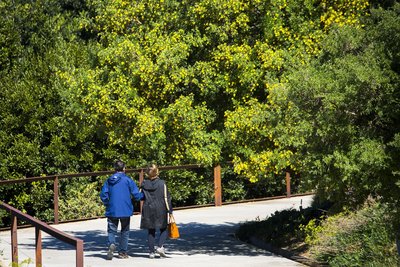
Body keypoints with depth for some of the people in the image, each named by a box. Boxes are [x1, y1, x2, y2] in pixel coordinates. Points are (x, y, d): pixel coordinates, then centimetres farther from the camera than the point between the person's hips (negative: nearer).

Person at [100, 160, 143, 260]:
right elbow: (136, 194, -9)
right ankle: (123, 252, 16)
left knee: (111, 230, 7)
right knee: (124, 231, 13)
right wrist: (143, 196, 13)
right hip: (125, 210, -1)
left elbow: (103, 194, -3)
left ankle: (111, 244, -22)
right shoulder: (127, 180, -7)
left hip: (112, 211, 2)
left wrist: (107, 204, 15)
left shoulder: (109, 180, 2)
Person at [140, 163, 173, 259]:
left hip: (147, 210, 3)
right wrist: (169, 211, -5)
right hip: (160, 210, -3)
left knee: (151, 231, 9)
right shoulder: (162, 183, -7)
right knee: (163, 229, 12)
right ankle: (160, 246, -7)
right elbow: (166, 198, -8)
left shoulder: (144, 184, 1)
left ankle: (151, 252, 6)